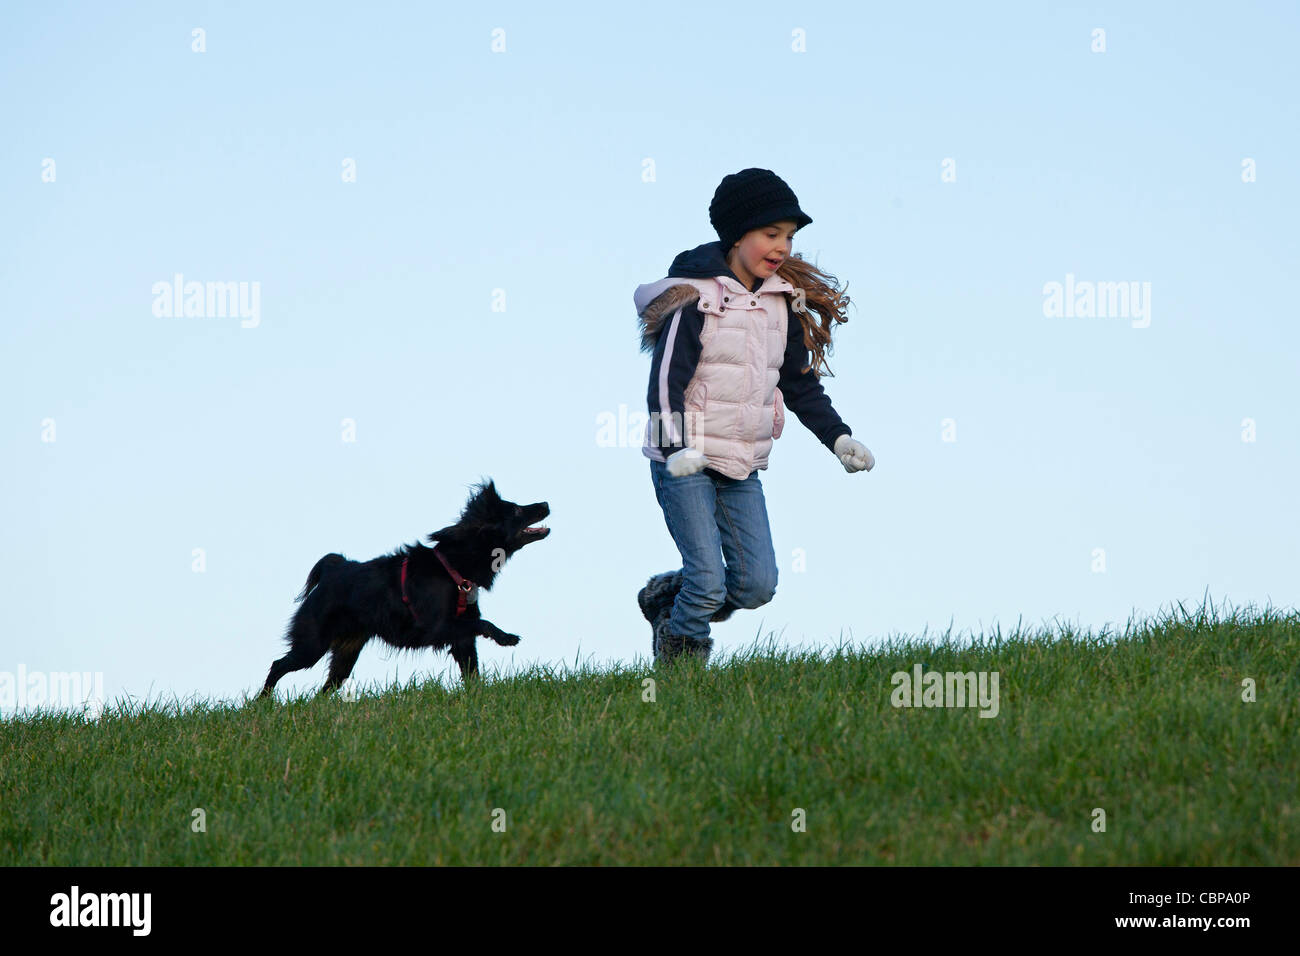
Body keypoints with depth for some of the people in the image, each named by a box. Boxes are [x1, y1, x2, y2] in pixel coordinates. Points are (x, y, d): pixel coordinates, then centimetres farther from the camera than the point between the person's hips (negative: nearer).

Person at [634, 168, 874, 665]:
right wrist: (677, 447, -30)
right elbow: (666, 381, -15)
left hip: (742, 468, 7)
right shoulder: (696, 301, -11)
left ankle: (668, 596, 25)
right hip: (685, 462, -7)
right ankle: (678, 656, 15)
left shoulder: (781, 304, 9)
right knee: (709, 583, -13)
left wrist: (839, 437, 6)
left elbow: (801, 384, 18)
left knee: (757, 585, 0)